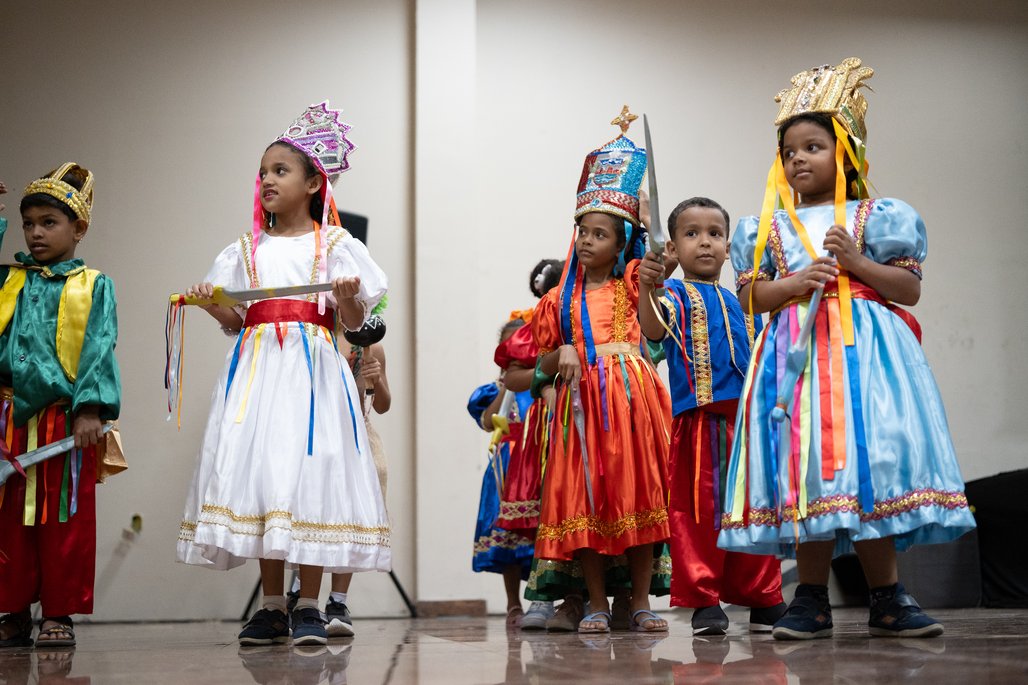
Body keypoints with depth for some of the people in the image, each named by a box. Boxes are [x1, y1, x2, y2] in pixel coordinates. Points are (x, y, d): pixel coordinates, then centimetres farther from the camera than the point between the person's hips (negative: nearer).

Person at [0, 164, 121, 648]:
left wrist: (90, 409, -16)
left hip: (66, 420, -3)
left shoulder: (92, 286, 3)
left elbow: (98, 351, -4)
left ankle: (59, 614, 10)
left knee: (65, 520, 2)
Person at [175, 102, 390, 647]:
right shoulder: (247, 250, 17)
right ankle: (271, 606, 10)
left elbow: (353, 322, 2)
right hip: (257, 367, 4)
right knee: (258, 473, 1)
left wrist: (349, 297, -18)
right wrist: (213, 306, -5)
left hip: (311, 368, -4)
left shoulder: (335, 246, 6)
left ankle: (308, 607, 0)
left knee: (309, 474, -9)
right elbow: (234, 323, 15)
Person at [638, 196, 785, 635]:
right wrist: (647, 289, -35)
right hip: (697, 417, -5)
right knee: (699, 508, -5)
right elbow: (654, 330, -20)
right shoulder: (676, 293, 4)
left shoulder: (735, 301, 21)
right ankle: (704, 599, 3)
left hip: (746, 415, 5)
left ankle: (764, 598, 15)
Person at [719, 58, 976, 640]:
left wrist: (857, 261, -9)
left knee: (867, 460, -8)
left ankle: (888, 599, 2)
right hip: (797, 351, 2)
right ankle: (813, 599, 4)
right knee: (806, 465, -3)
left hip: (861, 350, -2)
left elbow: (910, 289, 4)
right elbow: (750, 297, 9)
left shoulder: (875, 218, 9)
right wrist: (794, 283, -9)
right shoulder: (769, 227, 14)